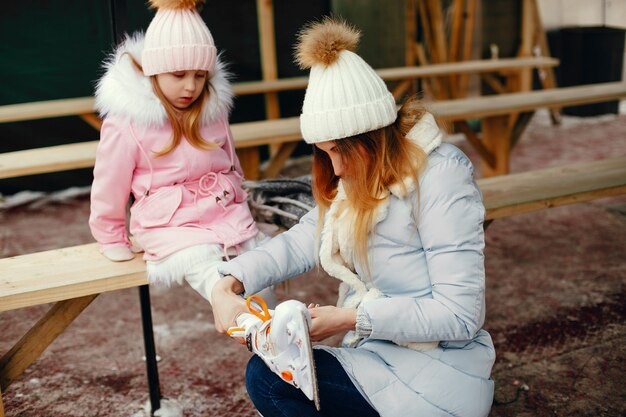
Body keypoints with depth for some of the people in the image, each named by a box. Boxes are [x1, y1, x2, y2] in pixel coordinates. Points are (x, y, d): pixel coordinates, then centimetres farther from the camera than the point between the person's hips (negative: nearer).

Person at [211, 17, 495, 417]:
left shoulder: (439, 179, -19)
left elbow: (460, 314, -23)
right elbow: (301, 242, 3)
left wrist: (349, 319, -23)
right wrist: (229, 284, -13)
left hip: (440, 370, -8)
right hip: (381, 354, 8)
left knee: (270, 378, -15)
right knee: (264, 373, -4)